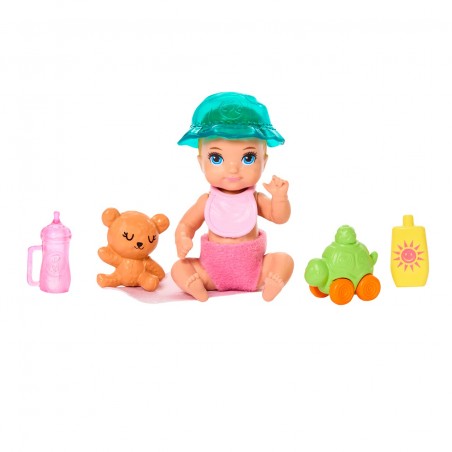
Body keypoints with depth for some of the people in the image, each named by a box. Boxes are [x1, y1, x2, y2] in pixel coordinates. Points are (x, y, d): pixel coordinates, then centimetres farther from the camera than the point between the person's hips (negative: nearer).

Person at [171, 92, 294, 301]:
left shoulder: (255, 199, -5)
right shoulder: (207, 201, -6)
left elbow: (280, 217, -9)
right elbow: (186, 225, 0)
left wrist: (279, 196, -28)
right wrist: (182, 241, -22)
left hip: (253, 270, 0)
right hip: (213, 271, 0)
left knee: (284, 260, -20)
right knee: (180, 267, -17)